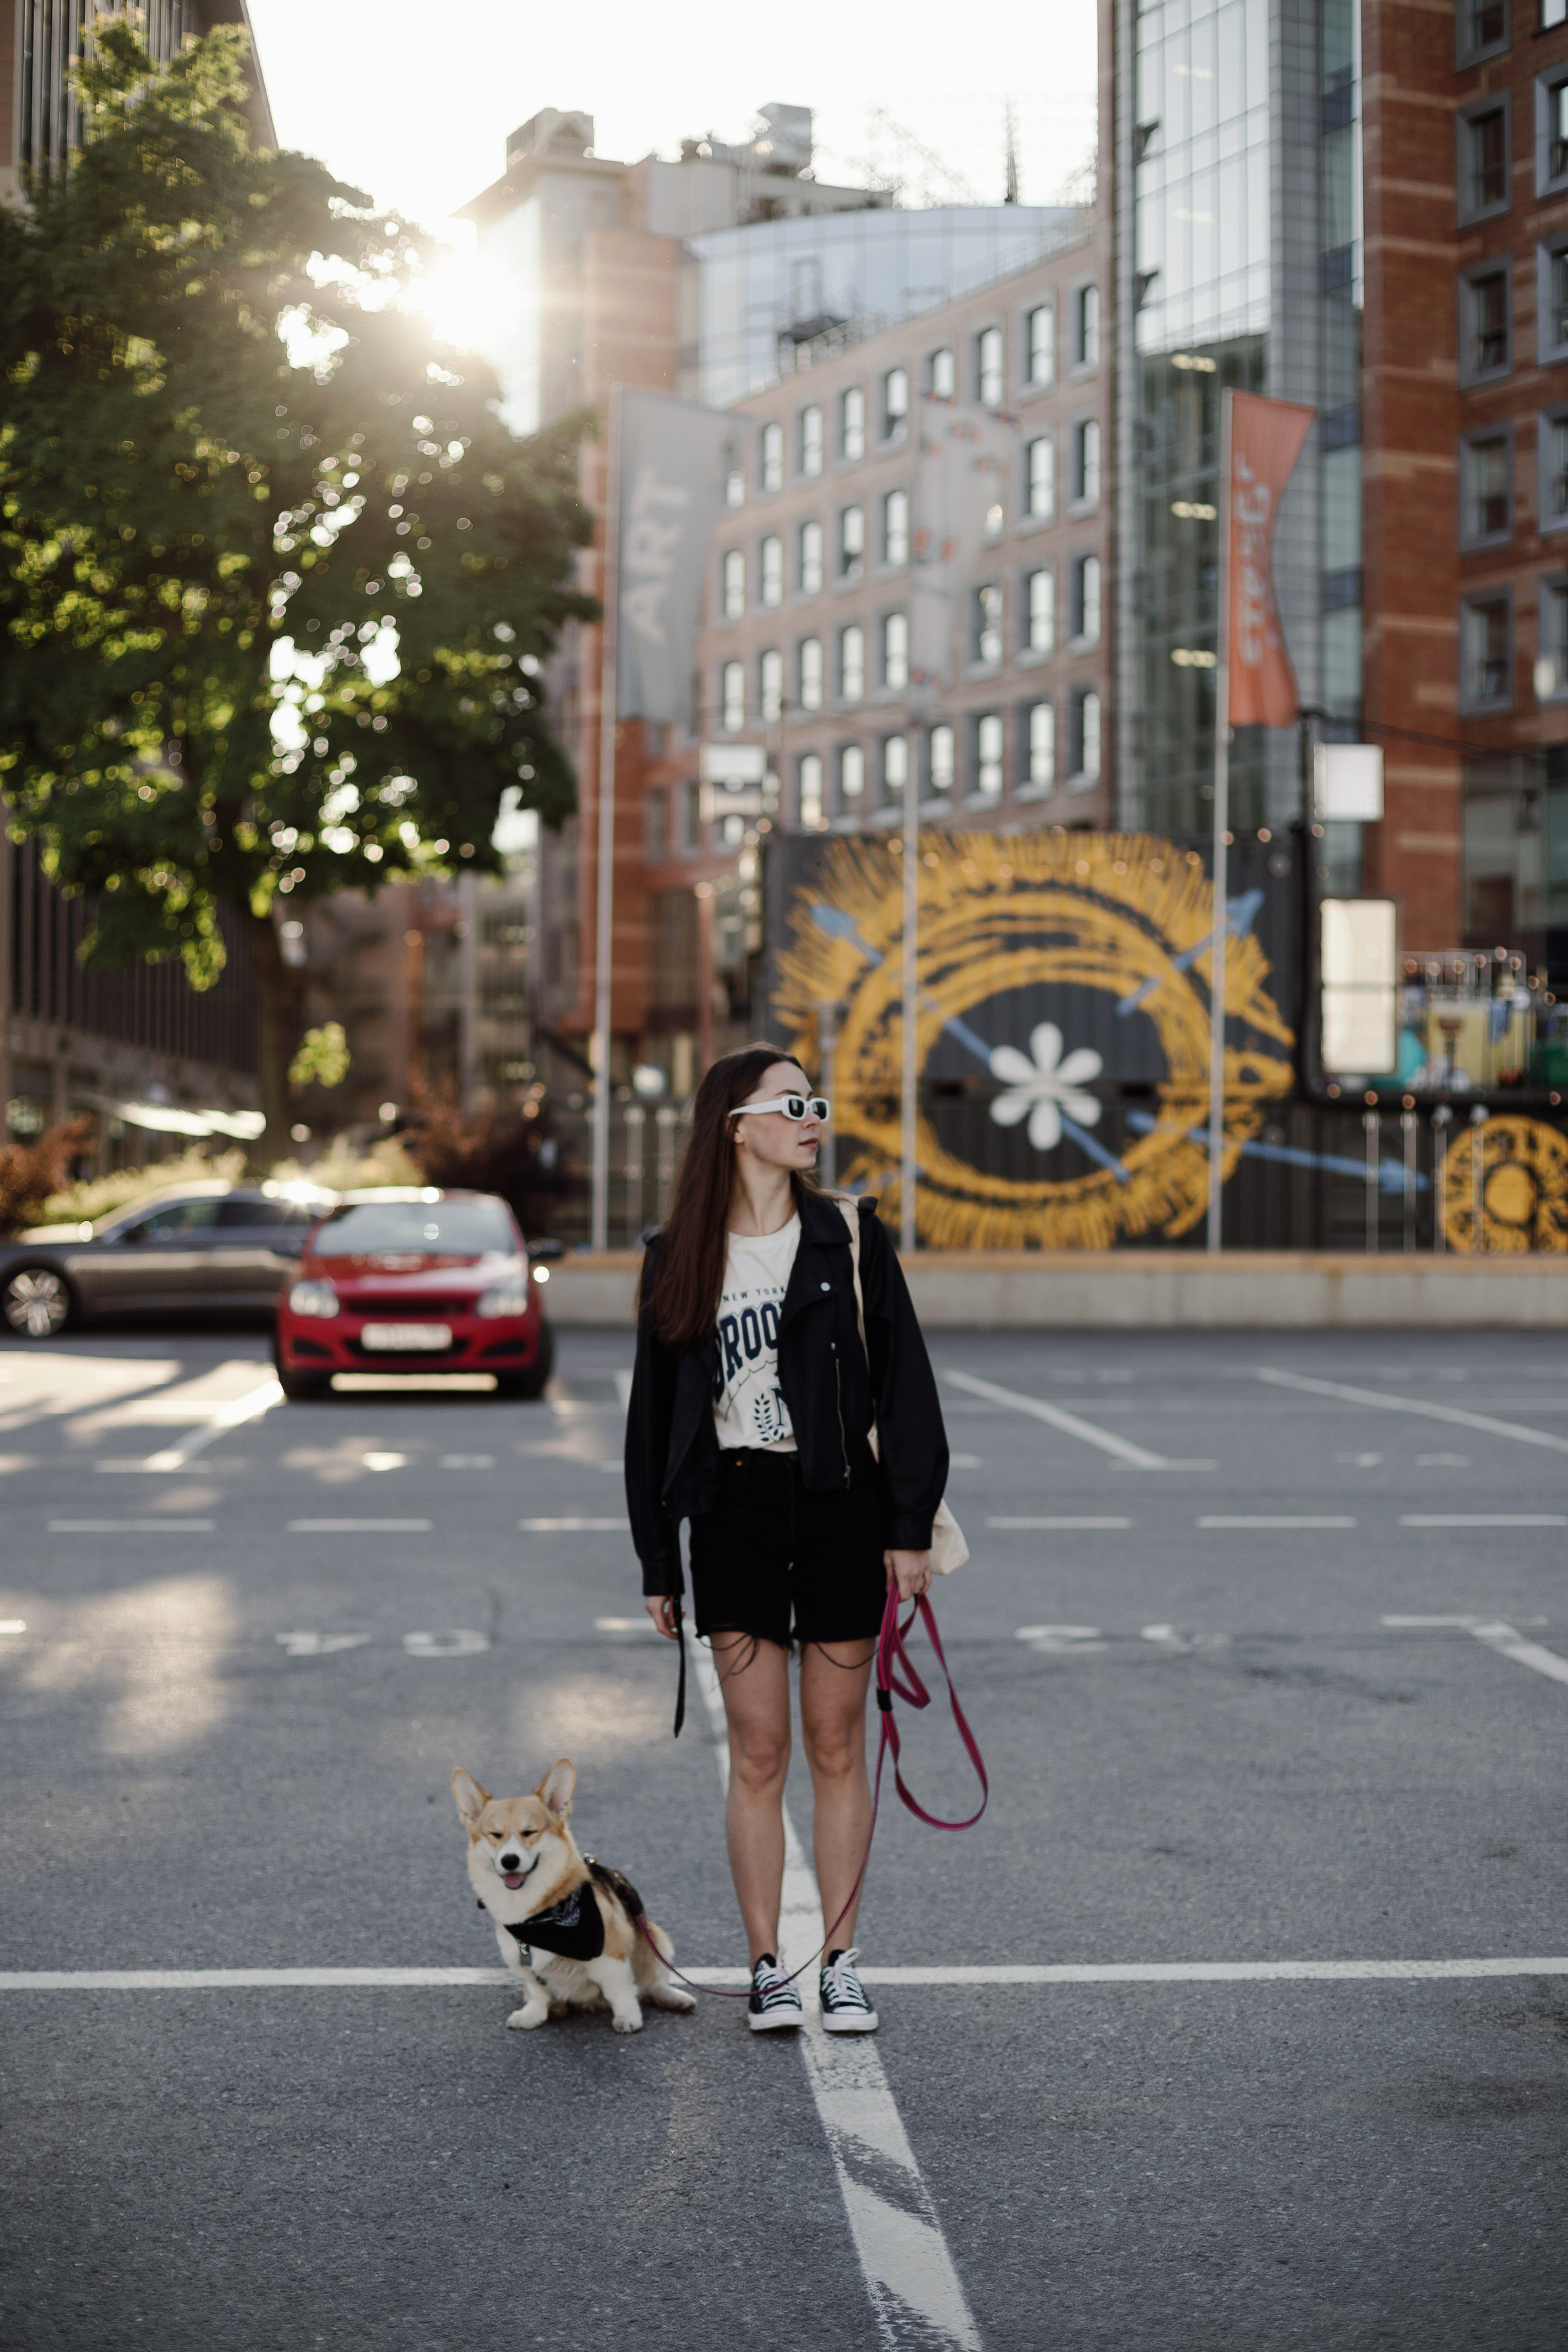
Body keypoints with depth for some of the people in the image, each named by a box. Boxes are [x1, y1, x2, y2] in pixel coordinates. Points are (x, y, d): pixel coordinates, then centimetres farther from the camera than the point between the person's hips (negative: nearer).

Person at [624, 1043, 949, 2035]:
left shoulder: (849, 1235, 2)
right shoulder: (679, 1260, 4)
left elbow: (904, 1380, 1)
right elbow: (654, 1411, 8)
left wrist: (911, 1524, -6)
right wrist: (658, 1562, 6)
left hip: (841, 1506, 0)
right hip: (735, 1509, 0)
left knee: (838, 1749, 6)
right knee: (758, 1752, 2)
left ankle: (841, 1962, 15)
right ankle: (768, 1967, 12)